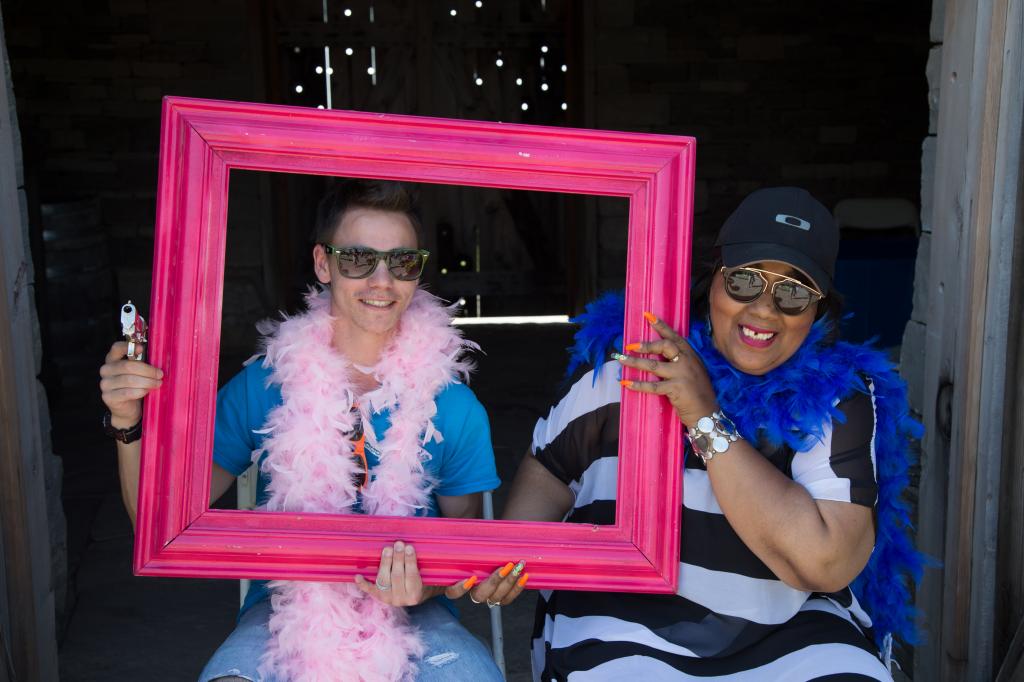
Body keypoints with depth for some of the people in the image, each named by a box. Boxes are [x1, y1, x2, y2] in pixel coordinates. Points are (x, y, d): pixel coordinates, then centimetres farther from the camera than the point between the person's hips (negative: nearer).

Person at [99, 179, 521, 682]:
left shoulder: (454, 407, -5)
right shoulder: (264, 386, -3)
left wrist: (427, 586, -18)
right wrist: (128, 425, -18)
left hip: (411, 612, 1)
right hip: (287, 604, 0)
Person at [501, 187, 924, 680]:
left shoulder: (840, 396, -9)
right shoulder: (628, 364, -6)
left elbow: (827, 564, -20)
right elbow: (549, 471, 3)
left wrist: (707, 419, -22)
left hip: (787, 633, 2)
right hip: (627, 623, -1)